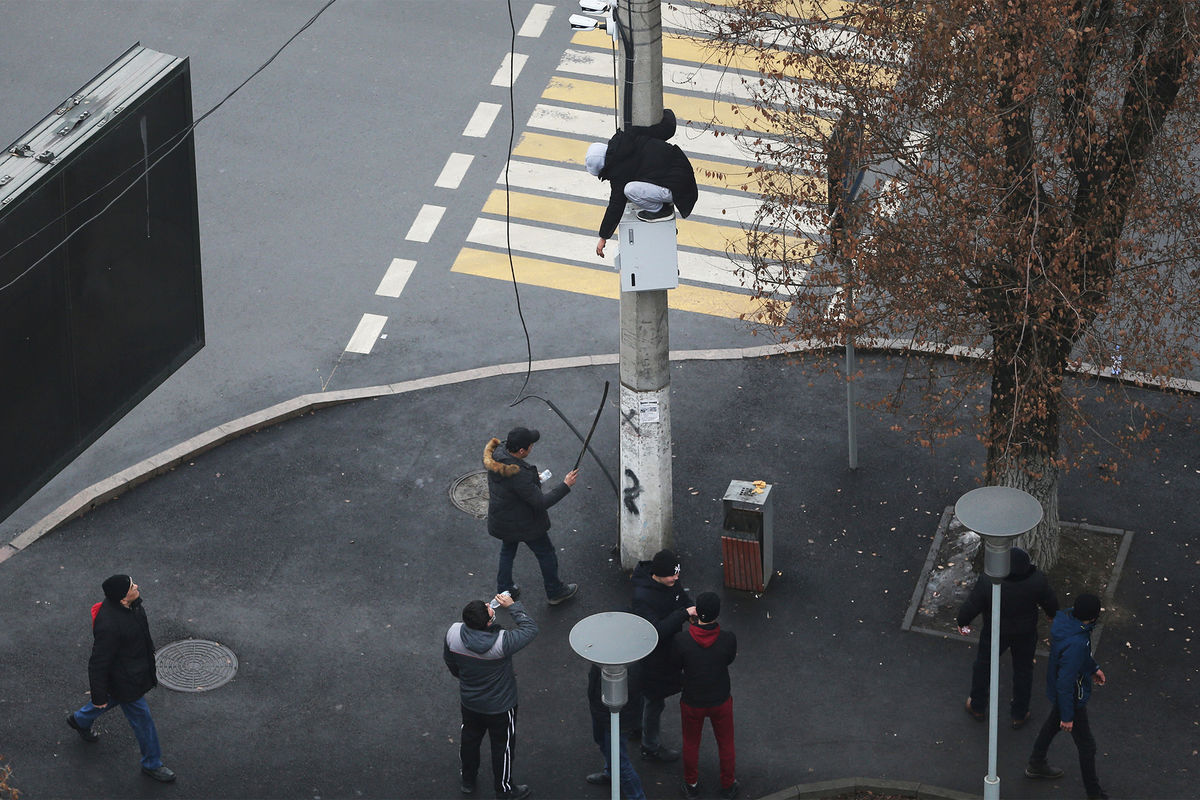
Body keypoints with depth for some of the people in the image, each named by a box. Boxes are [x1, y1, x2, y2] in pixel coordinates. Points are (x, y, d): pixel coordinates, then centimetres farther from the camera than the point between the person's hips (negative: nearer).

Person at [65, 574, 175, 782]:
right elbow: (98, 664, -29)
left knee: (112, 698, 34)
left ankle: (80, 720, 62)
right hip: (124, 679, -9)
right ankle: (152, 764, 32)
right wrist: (99, 695, -18)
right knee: (141, 718, 10)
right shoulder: (109, 625, -41)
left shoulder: (134, 601, -15)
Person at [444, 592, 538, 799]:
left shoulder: (453, 633, -25)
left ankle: (468, 780, 50)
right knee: (502, 745, 20)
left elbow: (449, 661, -3)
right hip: (500, 705, -4)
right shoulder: (501, 642, -39)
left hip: (469, 702, 4)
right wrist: (513, 606, -13)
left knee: (470, 738, 29)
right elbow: (531, 629, -22)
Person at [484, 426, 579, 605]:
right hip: (523, 523, -7)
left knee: (508, 550, 31)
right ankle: (555, 592, 37)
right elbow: (541, 502, -31)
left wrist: (532, 478, 6)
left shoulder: (497, 454, -16)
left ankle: (503, 589, 47)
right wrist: (566, 486, -25)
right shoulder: (519, 475, -40)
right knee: (546, 553, 18)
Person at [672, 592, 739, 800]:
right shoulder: (728, 639, -27)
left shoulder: (681, 640, -29)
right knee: (725, 743, 25)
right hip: (721, 701, 0)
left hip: (692, 702, 0)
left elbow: (675, 666, -10)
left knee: (691, 744, 25)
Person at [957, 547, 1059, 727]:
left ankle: (977, 707, 44)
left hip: (995, 632, -2)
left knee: (983, 665, 25)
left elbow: (972, 606, -19)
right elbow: (1050, 601, -8)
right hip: (1026, 632, 2)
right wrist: (1053, 614, 16)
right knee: (1023, 670, 24)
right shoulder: (1037, 580, -26)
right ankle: (1019, 715, 40)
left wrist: (962, 622, 2)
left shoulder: (988, 582, -33)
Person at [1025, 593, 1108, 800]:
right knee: (1087, 746, 10)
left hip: (1054, 689, 9)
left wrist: (1093, 668, 21)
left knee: (1052, 725, 32)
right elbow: (1065, 684, -31)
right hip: (1073, 698, -9)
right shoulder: (1075, 645, -41)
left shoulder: (1064, 618, -15)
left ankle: (1036, 765, 54)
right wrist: (1067, 717, -20)